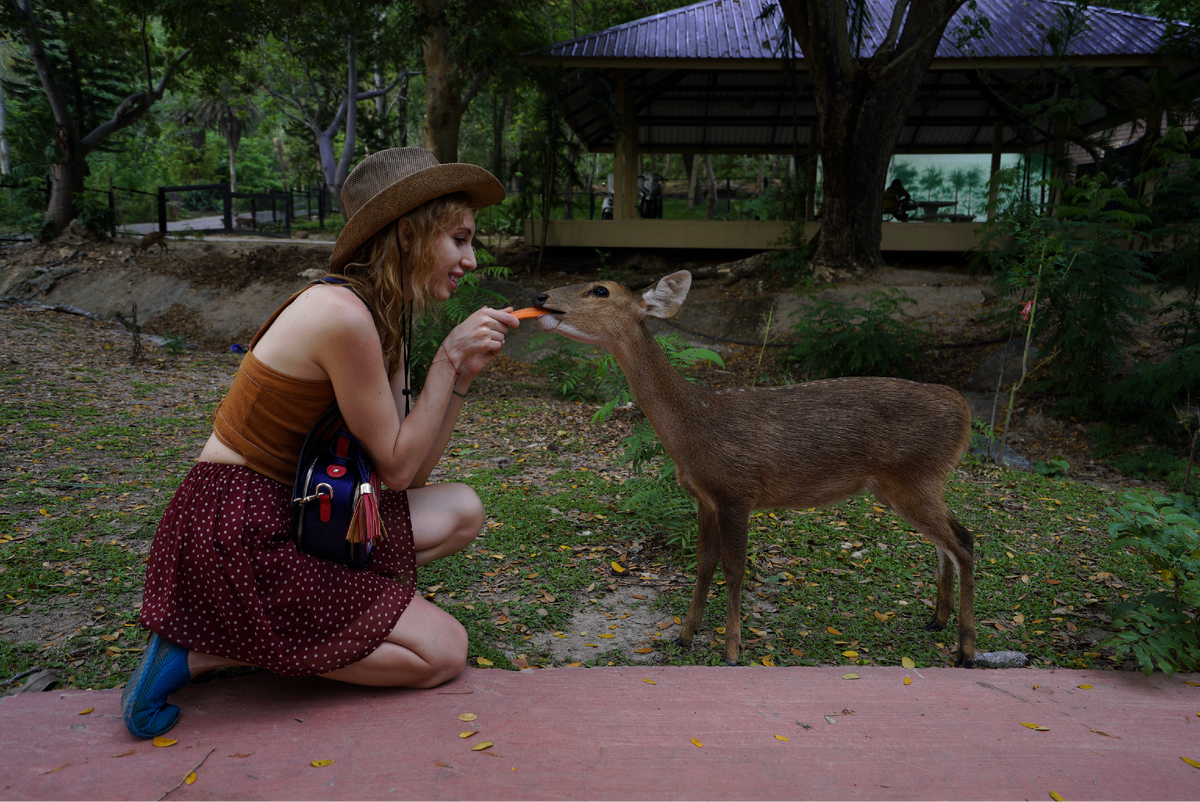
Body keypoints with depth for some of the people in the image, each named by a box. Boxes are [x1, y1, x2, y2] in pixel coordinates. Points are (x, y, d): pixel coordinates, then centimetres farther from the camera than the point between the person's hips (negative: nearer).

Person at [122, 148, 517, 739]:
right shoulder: (343, 314, -22)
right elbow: (397, 468, -14)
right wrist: (448, 358, -12)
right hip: (232, 538, -9)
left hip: (288, 514, 9)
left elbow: (413, 472, 5)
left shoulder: (382, 318, 8)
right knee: (443, 651, -6)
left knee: (462, 512, 6)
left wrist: (465, 374, -3)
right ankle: (209, 650, -4)